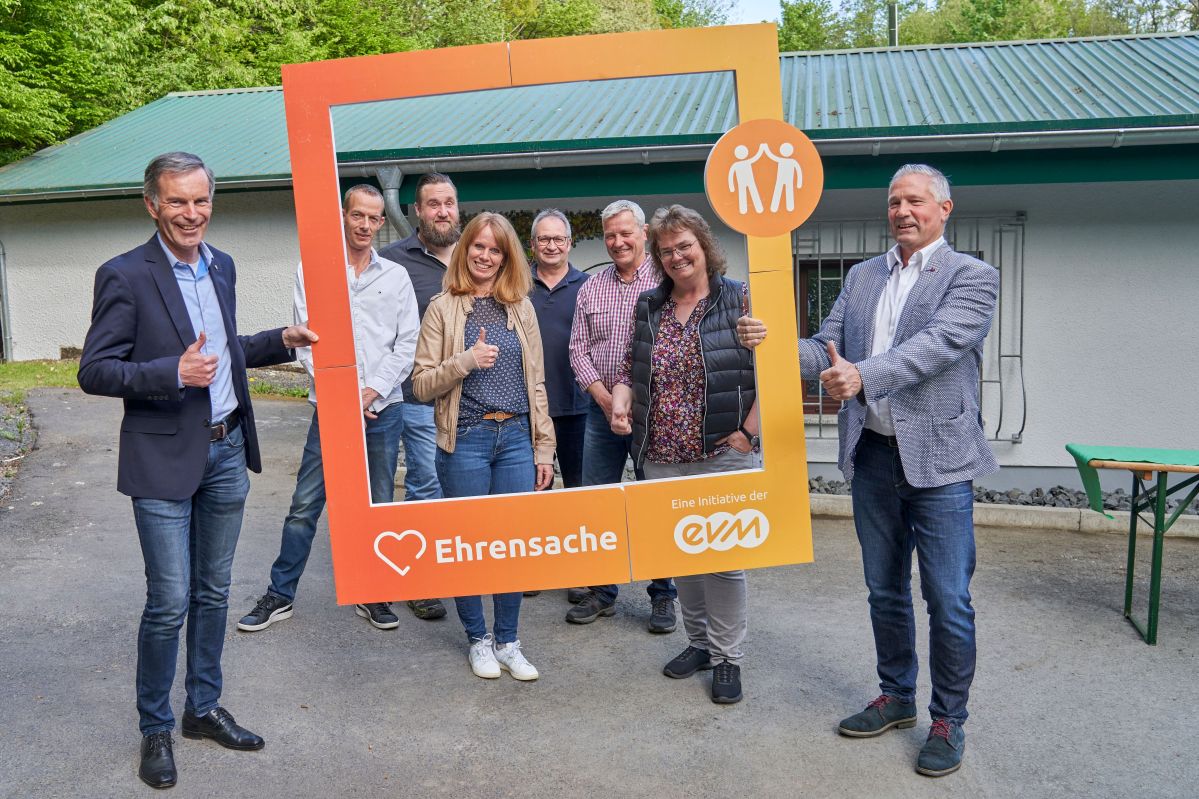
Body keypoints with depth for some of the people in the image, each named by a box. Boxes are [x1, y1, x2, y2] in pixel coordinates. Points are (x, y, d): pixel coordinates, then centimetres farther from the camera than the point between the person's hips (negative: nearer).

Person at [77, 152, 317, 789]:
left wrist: (282, 341, 6)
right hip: (165, 458, -6)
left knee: (213, 592, 16)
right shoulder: (124, 276, -12)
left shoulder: (221, 266, 9)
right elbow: (93, 371, -13)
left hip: (226, 451, 6)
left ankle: (204, 708, 32)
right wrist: (174, 373, -27)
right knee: (169, 602, -1)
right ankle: (155, 729, 19)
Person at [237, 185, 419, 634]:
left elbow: (407, 344, 4)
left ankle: (372, 596, 21)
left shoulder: (396, 276, 9)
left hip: (384, 407, 2)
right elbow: (306, 341, -1)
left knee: (380, 507, 8)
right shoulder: (312, 270, 4)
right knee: (305, 505, 2)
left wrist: (372, 393, -7)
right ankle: (280, 596, 15)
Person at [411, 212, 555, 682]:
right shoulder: (443, 308, 1)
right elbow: (422, 384, -2)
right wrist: (466, 361, -18)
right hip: (465, 441, -2)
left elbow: (536, 383, 10)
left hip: (516, 439, 3)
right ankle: (478, 639, 25)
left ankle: (507, 641, 23)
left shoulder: (521, 308, 10)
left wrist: (544, 449, 6)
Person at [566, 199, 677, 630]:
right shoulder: (591, 288, 10)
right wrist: (605, 397, -6)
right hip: (603, 409, 4)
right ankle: (601, 591, 22)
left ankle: (663, 595, 17)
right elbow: (578, 348, 7)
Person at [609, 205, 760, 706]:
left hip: (722, 455, -5)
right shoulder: (648, 306, 10)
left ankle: (727, 657, 16)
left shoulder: (739, 299, -4)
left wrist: (747, 431, -11)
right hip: (661, 459, 5)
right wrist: (620, 399, -3)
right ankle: (698, 642, 31)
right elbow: (631, 368, 17)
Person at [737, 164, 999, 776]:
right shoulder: (862, 277, 11)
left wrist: (864, 375, -34)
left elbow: (936, 344, -20)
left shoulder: (972, 277, -4)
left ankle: (948, 719, 22)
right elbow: (824, 351, 6)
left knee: (947, 599, 3)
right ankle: (896, 697, 35)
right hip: (872, 454, 5)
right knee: (885, 591, 17)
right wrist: (770, 343, -13)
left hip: (937, 457, -5)